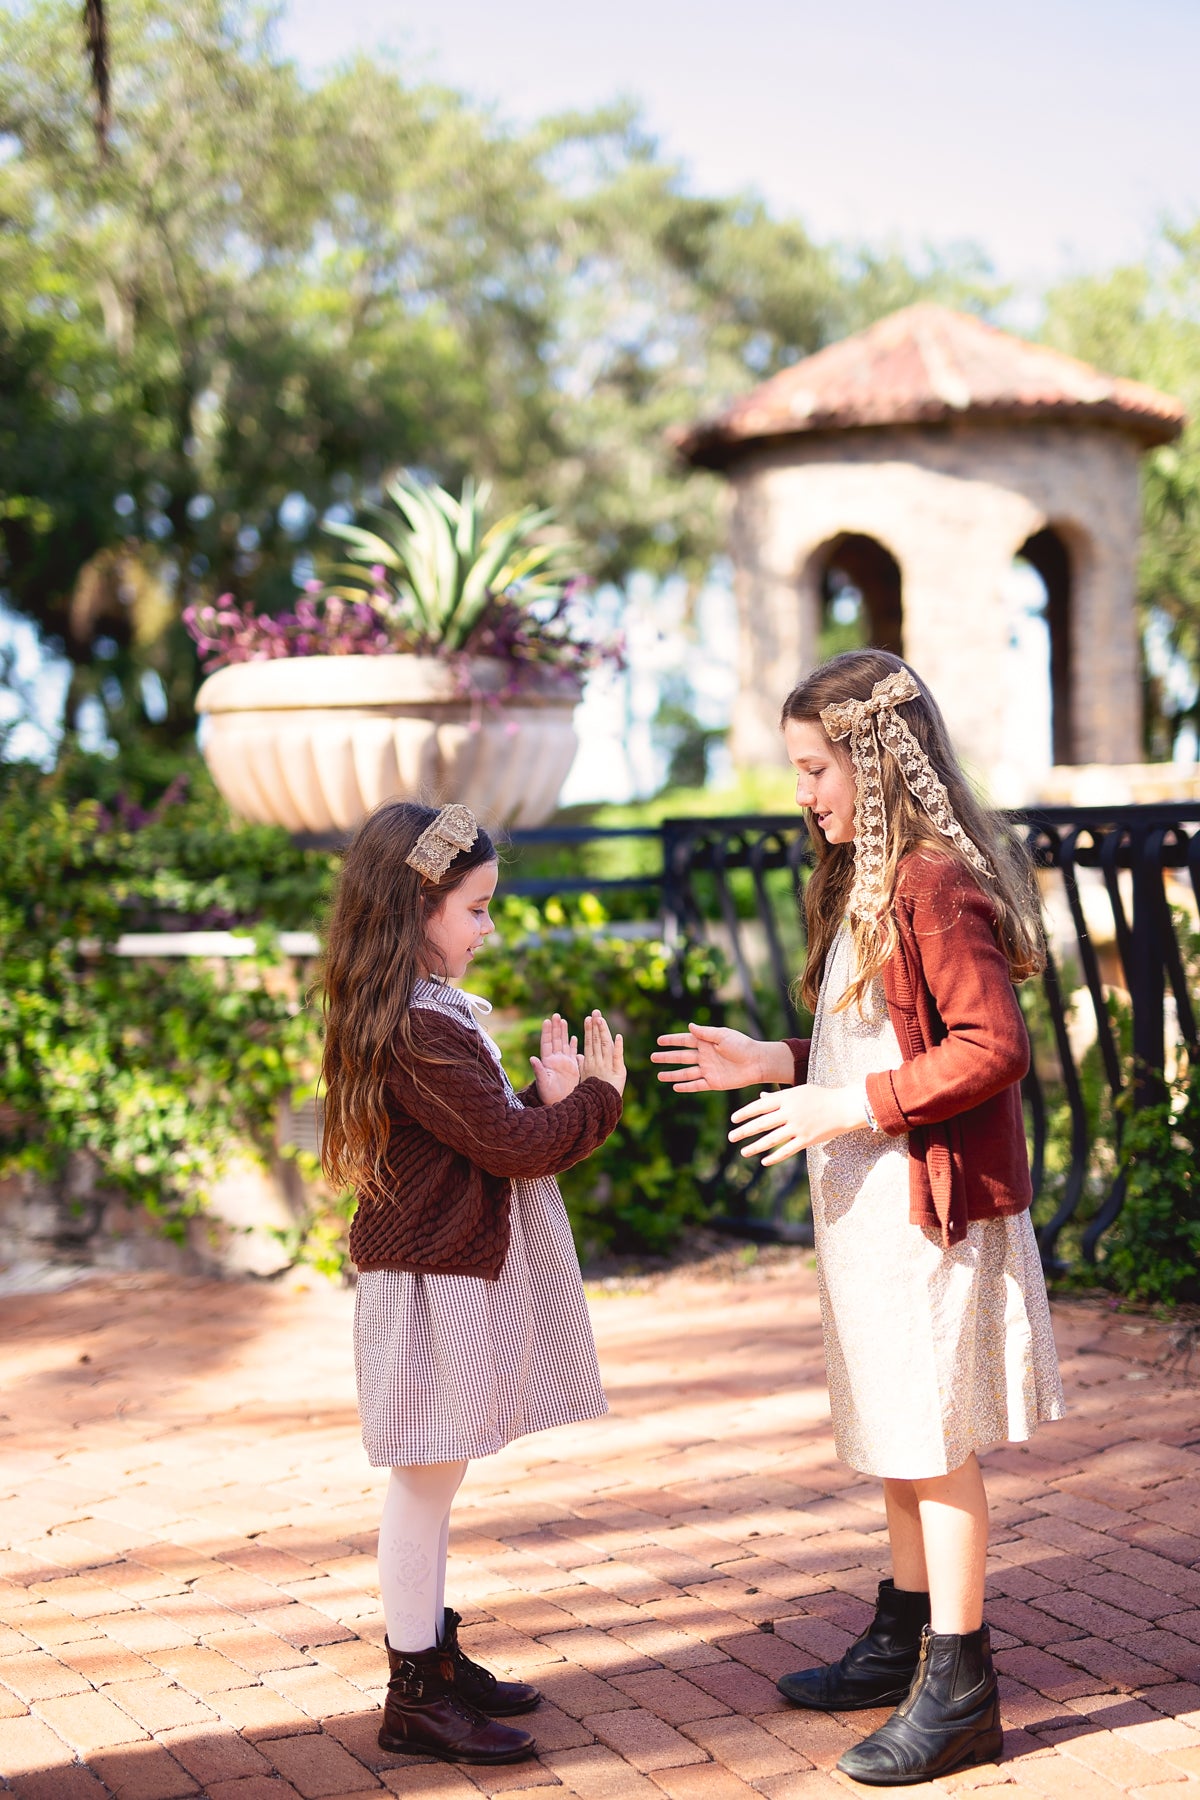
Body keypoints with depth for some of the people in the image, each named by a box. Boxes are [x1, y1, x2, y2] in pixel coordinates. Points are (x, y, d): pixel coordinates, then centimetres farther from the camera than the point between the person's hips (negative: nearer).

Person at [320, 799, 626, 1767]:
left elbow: (495, 1132, 15)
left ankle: (435, 1654, 28)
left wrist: (546, 1098, 1)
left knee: (431, 1482, 17)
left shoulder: (428, 1015, 12)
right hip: (434, 1282, -10)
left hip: (453, 1273, 10)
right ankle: (416, 1696, 6)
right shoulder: (419, 1030, -22)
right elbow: (511, 1147, -20)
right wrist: (597, 1097, -6)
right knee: (427, 1479, -2)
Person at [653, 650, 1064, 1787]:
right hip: (868, 1206, 10)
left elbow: (992, 1050, -24)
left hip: (927, 1206, -10)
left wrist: (852, 1106, -22)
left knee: (934, 1439, -3)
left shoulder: (939, 884, -19)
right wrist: (775, 1065, 11)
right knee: (895, 1432, 18)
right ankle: (903, 1640, 30)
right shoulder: (864, 883, 13)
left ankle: (960, 1694, 5)